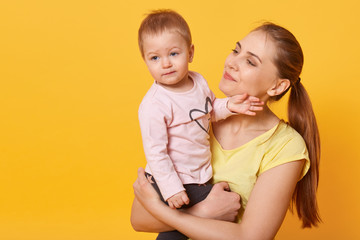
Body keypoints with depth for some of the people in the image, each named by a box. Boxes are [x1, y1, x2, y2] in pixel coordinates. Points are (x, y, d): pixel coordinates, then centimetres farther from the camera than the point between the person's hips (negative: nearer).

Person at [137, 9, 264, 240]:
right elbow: (155, 152, -23)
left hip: (201, 175, 8)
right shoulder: (154, 105, -26)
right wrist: (171, 188, -23)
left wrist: (229, 105, -3)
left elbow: (210, 109, 17)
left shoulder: (198, 81, -2)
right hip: (172, 180, -7)